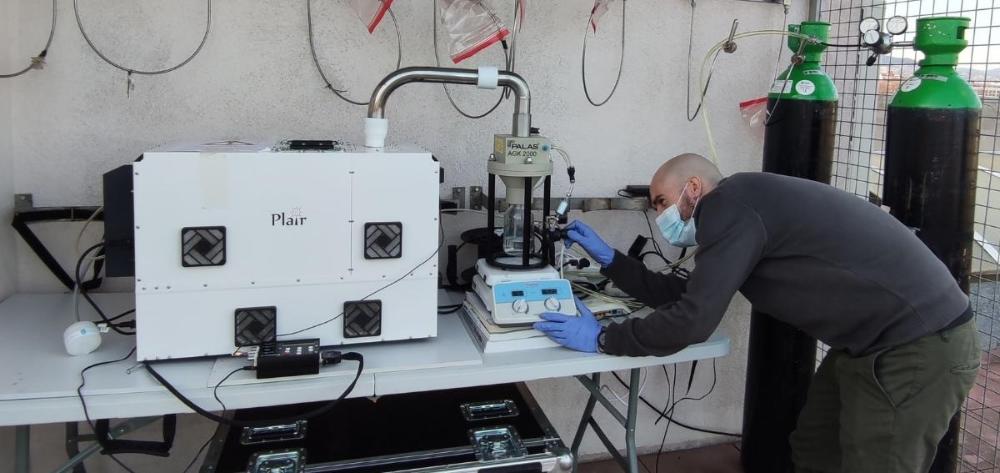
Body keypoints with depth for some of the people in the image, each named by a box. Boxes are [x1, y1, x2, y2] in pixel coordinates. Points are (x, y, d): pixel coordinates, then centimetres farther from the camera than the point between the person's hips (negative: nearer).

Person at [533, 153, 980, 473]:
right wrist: (609, 258, 15)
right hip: (880, 340, 10)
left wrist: (601, 339, -10)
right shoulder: (738, 212, 13)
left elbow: (691, 320, -20)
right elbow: (680, 295, 16)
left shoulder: (729, 205, -17)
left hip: (920, 348, -10)